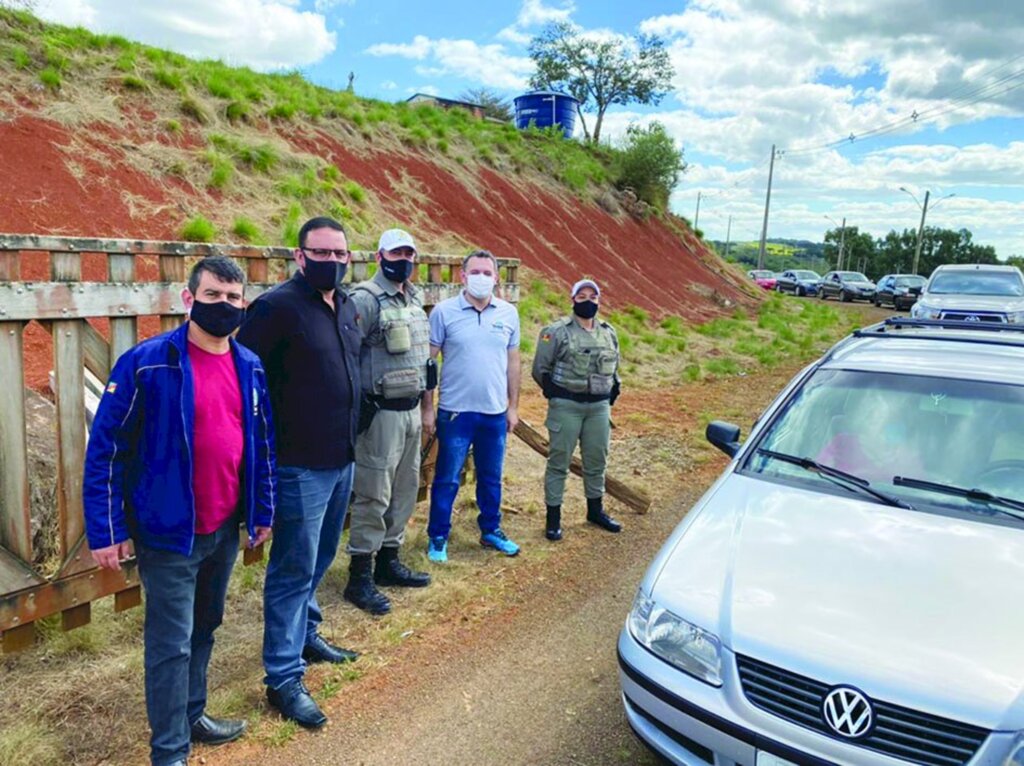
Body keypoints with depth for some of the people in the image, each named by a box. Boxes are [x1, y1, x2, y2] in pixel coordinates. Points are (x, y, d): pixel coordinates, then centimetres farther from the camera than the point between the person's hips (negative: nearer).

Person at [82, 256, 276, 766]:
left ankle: (192, 716, 41)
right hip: (169, 533, -5)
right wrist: (105, 530, -12)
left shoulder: (250, 368, 3)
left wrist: (263, 511, 12)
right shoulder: (146, 363, -15)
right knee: (171, 644, 5)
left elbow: (262, 444, 10)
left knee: (203, 631, 21)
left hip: (226, 530, 6)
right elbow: (105, 448, -12)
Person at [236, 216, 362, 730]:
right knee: (294, 571, 2)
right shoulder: (277, 307, -14)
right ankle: (283, 678, 14)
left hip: (342, 460, 8)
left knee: (319, 559, 22)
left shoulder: (346, 307, 10)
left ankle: (305, 635, 41)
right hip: (301, 466, -8)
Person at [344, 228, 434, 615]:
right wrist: (359, 406, -16)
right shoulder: (366, 298, -13)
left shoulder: (415, 299, 13)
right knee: (373, 495, -3)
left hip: (411, 410, 8)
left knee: (405, 489, 15)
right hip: (381, 413, -8)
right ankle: (359, 578, 9)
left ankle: (388, 560, 29)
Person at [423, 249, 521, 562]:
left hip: (495, 413, 3)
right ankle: (437, 537, 22)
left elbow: (513, 361, 10)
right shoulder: (444, 311, -6)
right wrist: (427, 407, -6)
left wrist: (513, 406, 9)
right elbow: (428, 361, -4)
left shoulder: (509, 313, 4)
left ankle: (491, 531, 33)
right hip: (455, 411, -3)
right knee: (447, 479, 6)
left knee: (491, 478, 16)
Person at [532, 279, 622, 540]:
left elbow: (614, 367, 23)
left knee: (597, 459, 14)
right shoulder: (557, 331, -7)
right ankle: (553, 516, 11)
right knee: (559, 460, 1)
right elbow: (540, 368, -4)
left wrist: (611, 393, 13)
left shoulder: (609, 332, 10)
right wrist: (555, 393, 1)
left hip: (599, 406, 5)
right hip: (566, 406, -5)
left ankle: (595, 510, 32)